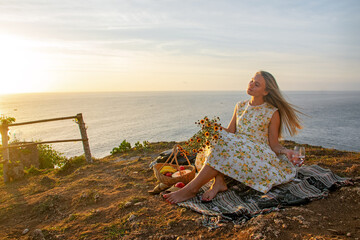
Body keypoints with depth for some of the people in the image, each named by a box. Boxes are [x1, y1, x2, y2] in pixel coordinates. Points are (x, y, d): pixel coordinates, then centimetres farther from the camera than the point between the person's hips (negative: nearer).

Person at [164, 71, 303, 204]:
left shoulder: (272, 113, -1)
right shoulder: (240, 106, 12)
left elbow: (274, 145, 0)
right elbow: (230, 132, 8)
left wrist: (285, 151, -20)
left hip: (258, 156, -5)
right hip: (236, 149, 5)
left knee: (225, 145, -32)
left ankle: (192, 188, -32)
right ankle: (218, 182, -34)